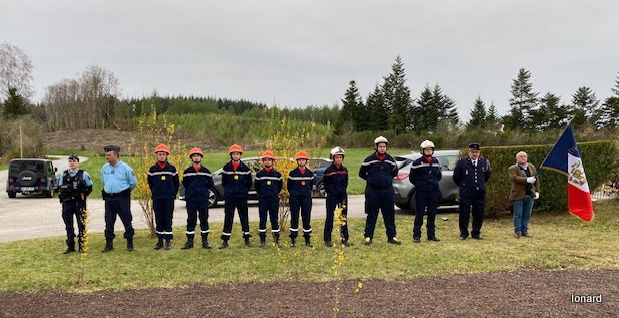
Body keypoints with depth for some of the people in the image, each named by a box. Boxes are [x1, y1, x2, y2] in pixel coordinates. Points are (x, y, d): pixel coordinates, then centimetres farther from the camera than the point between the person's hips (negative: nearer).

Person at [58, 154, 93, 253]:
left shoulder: (83, 174, 1)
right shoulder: (64, 174, 10)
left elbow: (89, 187, 5)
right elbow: (60, 187, 18)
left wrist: (82, 195, -5)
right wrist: (62, 194, 3)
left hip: (79, 203, -3)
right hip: (67, 203, 3)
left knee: (81, 225, 1)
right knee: (68, 225, 8)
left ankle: (82, 246, 9)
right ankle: (70, 246, 17)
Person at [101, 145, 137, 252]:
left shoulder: (125, 167, -8)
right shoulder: (104, 168, 7)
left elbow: (132, 182, 1)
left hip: (122, 198, -5)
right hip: (108, 199, 5)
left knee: (127, 220, 0)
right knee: (109, 222, 7)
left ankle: (130, 243, 10)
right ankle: (109, 243, 16)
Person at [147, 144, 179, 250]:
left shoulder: (172, 169, 1)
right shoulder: (152, 169, 4)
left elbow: (176, 183, 8)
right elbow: (150, 182, 16)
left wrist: (172, 194, 6)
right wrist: (155, 193, 13)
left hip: (169, 199, -1)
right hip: (157, 199, 2)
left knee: (168, 220, -1)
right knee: (158, 220, 6)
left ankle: (168, 240, 5)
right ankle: (160, 240, 14)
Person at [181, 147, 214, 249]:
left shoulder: (206, 171, 4)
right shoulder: (187, 172, 4)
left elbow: (210, 184, 8)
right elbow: (184, 184, 11)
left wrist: (203, 190, 2)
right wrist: (191, 191, 6)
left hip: (203, 199, 0)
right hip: (190, 200, 0)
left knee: (204, 219, 4)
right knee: (191, 220, 3)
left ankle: (205, 241, 11)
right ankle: (190, 241, 10)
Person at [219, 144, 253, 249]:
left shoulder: (245, 168, 1)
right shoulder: (226, 167, 2)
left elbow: (249, 182, 8)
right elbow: (223, 182, 9)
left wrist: (244, 191, 4)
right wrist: (228, 191, 6)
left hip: (242, 197, 0)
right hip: (229, 197, 0)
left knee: (244, 217, 6)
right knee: (228, 218, 2)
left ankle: (246, 239, 16)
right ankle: (225, 241, 6)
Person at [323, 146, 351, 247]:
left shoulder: (344, 170, 6)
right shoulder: (329, 170, -6)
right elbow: (325, 184, 1)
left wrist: (343, 189, 7)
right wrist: (330, 191, -3)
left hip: (342, 196, 4)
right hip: (332, 196, -4)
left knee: (344, 217, 6)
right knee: (330, 217, 0)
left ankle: (344, 239, 14)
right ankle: (327, 240, 6)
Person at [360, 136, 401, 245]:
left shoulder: (390, 159, 5)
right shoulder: (369, 160, -5)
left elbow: (394, 172, 20)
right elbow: (362, 173, 4)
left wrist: (387, 179, 11)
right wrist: (371, 179, 6)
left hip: (387, 190, 3)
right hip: (372, 191, -3)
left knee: (389, 214, 7)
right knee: (371, 215, 3)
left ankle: (391, 236, 16)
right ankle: (368, 236, 11)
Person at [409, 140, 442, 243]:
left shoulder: (436, 162, 8)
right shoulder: (417, 163, -6)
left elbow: (439, 175, 22)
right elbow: (411, 177, 2)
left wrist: (433, 183, 13)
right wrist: (419, 184, 7)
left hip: (434, 192, 4)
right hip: (421, 192, -4)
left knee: (432, 215, 9)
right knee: (419, 215, -2)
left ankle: (431, 235, 18)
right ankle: (416, 235, 4)